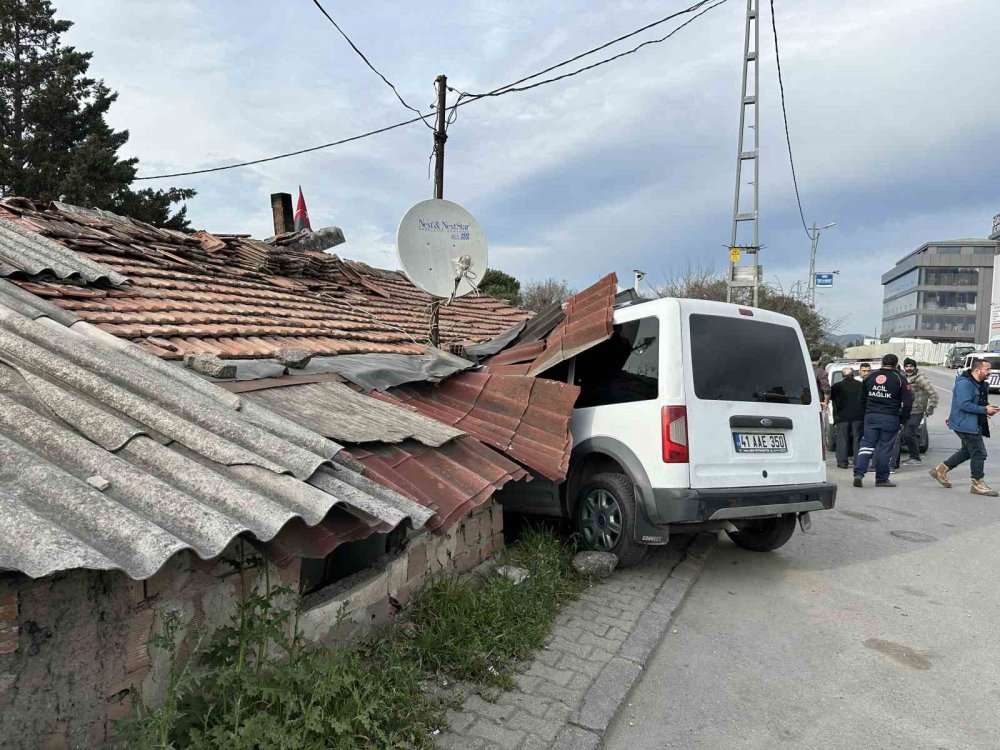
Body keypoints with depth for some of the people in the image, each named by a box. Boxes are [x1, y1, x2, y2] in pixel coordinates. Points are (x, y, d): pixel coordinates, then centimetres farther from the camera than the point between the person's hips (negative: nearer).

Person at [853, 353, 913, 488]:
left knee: (867, 445, 6)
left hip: (870, 416, 3)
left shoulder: (870, 377, 10)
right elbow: (908, 402, -5)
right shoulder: (899, 379, -2)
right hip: (890, 418, -3)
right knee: (885, 448, 3)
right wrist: (903, 420, 3)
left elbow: (862, 399, 15)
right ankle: (882, 479, 9)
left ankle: (858, 473, -7)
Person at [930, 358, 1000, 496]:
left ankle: (941, 469, 27)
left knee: (967, 451, 18)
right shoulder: (964, 383, -19)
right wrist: (985, 410, -23)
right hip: (966, 425, -11)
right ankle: (977, 484, 5)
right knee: (979, 453, -5)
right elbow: (964, 404, -27)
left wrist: (988, 408, 8)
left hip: (975, 425, 11)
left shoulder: (982, 384, 13)